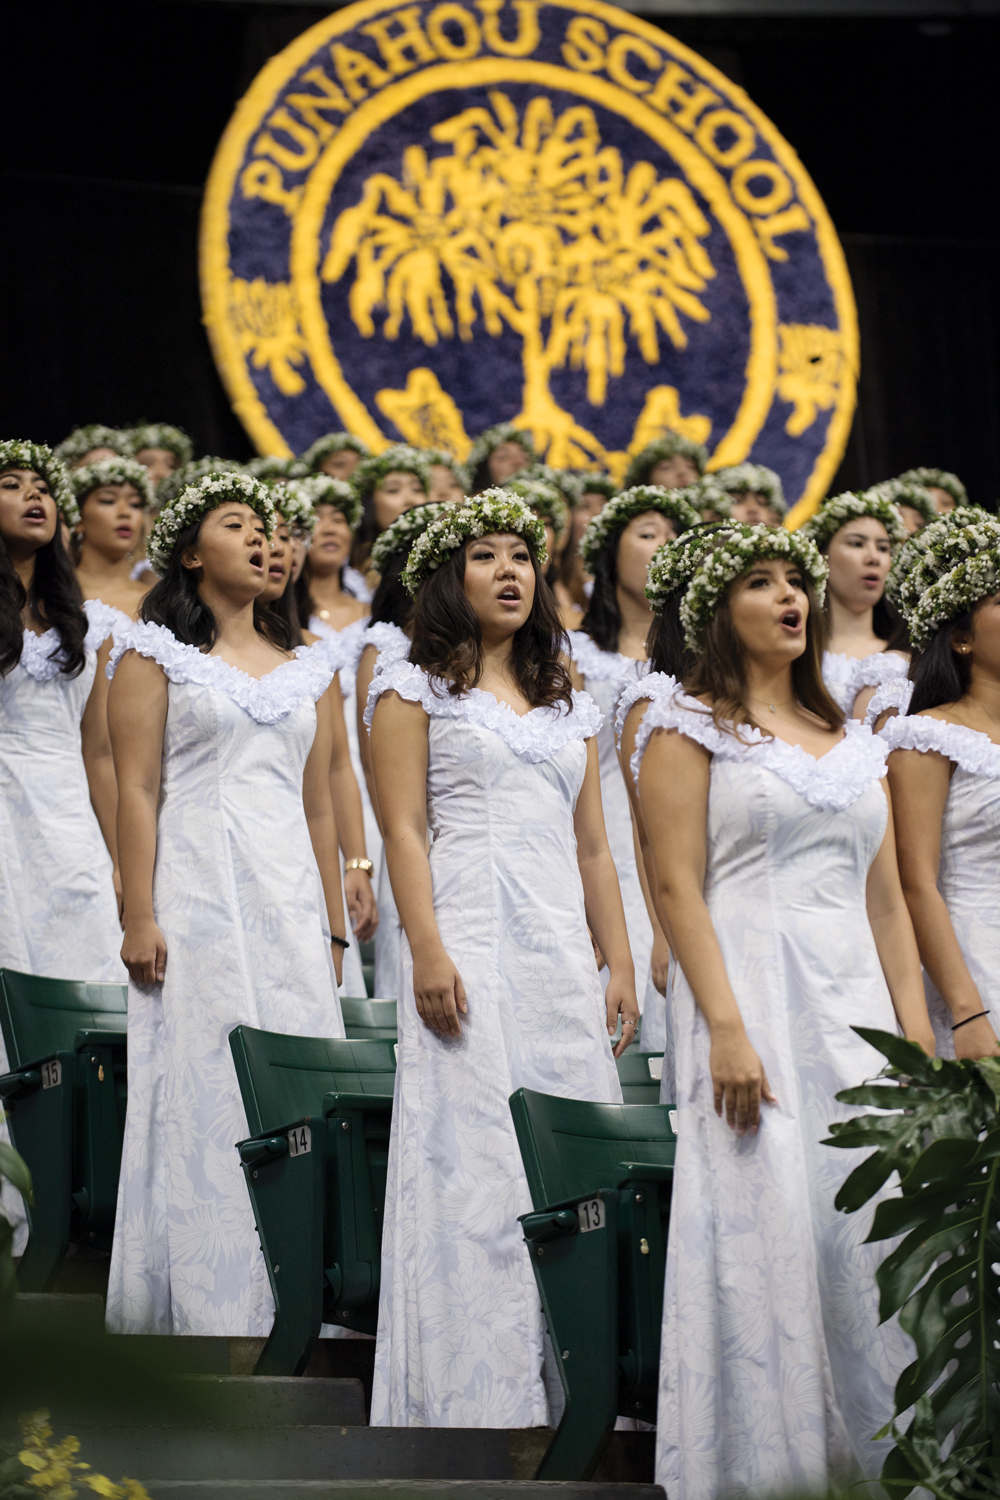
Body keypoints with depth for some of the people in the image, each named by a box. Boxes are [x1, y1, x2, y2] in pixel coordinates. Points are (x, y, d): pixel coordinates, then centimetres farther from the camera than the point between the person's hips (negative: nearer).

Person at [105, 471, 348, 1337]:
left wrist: (333, 930, 13)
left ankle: (289, 1312, 5)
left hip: (289, 902, 4)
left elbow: (319, 806, 17)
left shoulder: (304, 671, 17)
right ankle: (202, 1310, -2)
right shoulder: (156, 653, 3)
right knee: (202, 1095, -6)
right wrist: (139, 918, -12)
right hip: (198, 895, -4)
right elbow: (137, 791, -4)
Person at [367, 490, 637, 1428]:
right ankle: (472, 1396, -9)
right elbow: (403, 829, -4)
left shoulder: (569, 708, 21)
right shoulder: (415, 688, 5)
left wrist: (619, 963, 10)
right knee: (473, 1160, -9)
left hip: (563, 950, 5)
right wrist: (426, 952, -15)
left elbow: (591, 847, 19)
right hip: (470, 939, -5)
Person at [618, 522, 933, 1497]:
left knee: (878, 1227, -1)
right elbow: (678, 885, -7)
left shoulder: (853, 744, 19)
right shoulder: (688, 727, 2)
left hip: (857, 1000, 5)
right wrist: (725, 1028, -17)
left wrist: (918, 1038, 8)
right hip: (753, 986, -5)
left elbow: (885, 898, 17)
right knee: (766, 1224, -10)